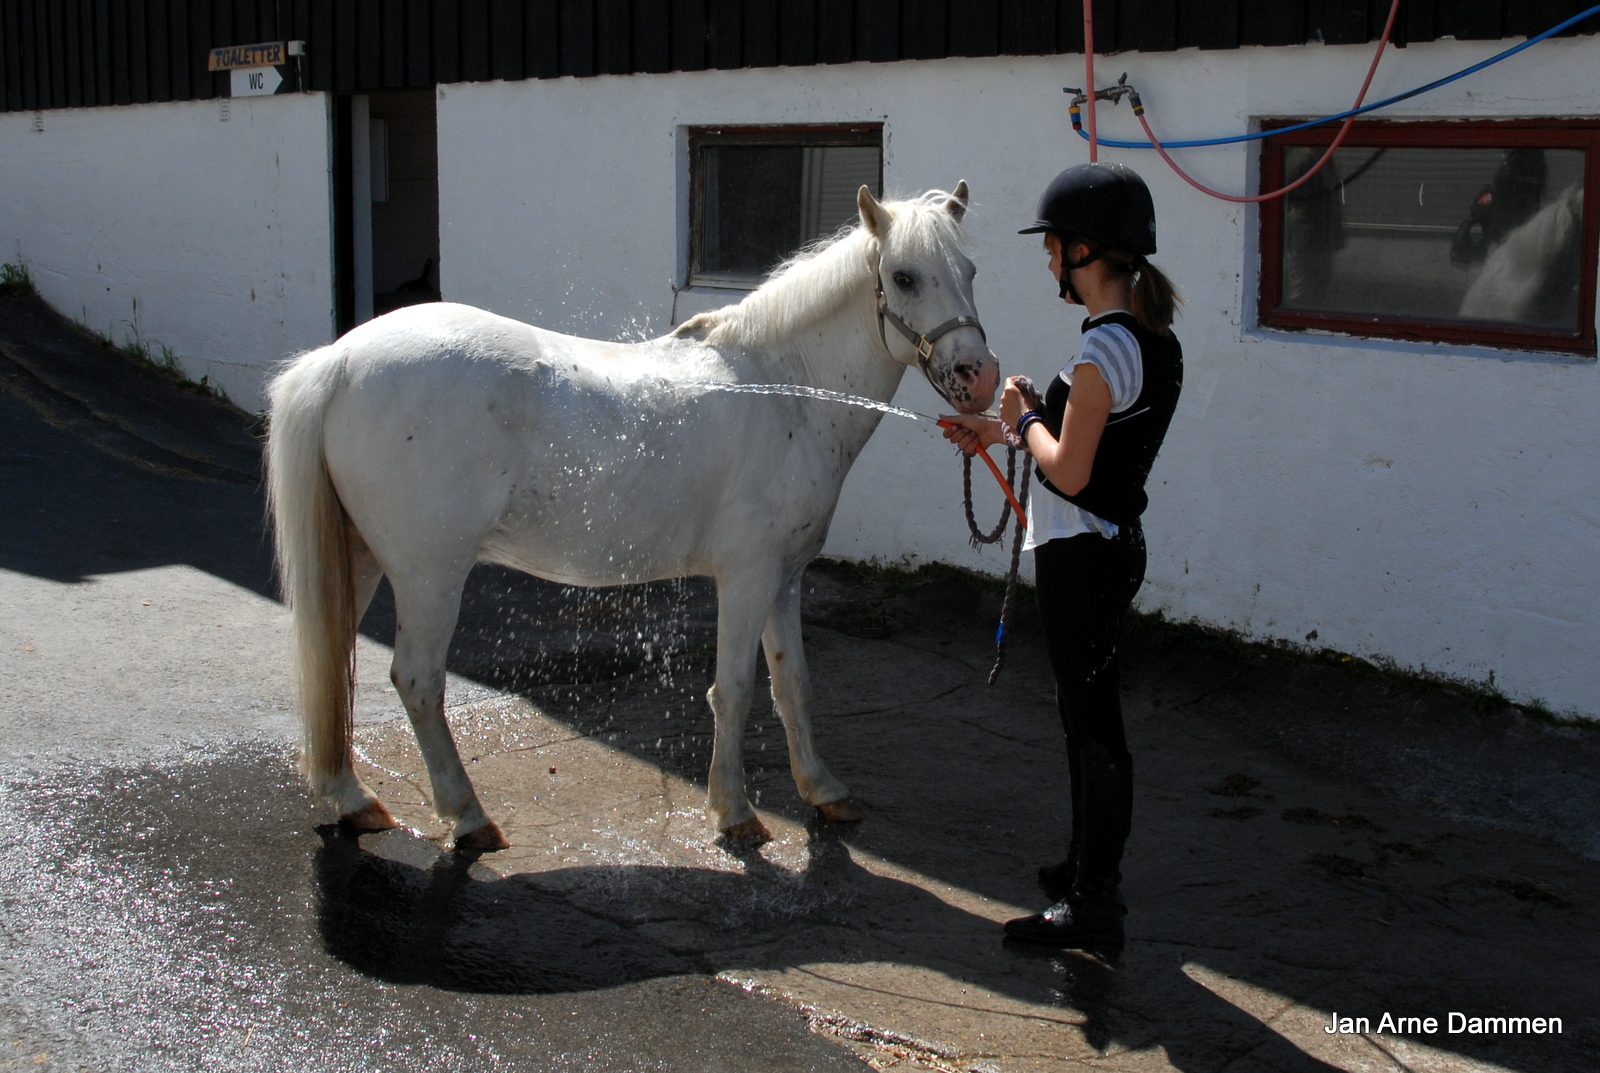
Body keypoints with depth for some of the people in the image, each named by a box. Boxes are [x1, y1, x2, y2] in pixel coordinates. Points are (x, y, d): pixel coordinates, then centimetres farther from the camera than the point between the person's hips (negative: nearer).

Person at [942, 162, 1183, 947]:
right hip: (1112, 544, 10)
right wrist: (1003, 432, 18)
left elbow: (1068, 472, -22)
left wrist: (1025, 416, -5)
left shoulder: (1104, 349, -22)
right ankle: (1089, 866, 34)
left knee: (1090, 721, -1)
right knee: (1088, 713, 20)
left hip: (1081, 554, -10)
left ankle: (1094, 905, 10)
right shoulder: (1154, 339, 8)